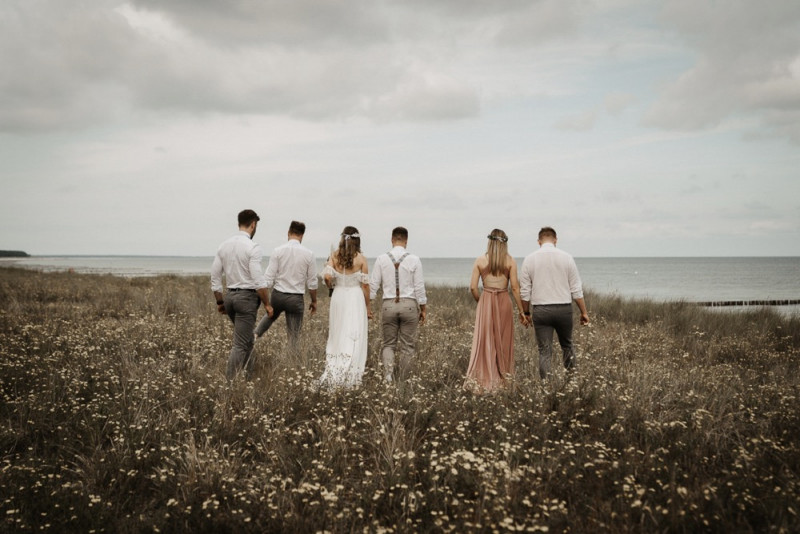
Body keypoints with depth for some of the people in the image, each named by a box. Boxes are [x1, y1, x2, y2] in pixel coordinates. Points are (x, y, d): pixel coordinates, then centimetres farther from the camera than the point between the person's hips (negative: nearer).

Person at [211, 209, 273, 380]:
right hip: (247, 297, -7)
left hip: (230, 296, 7)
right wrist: (267, 304, -9)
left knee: (247, 340, 21)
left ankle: (248, 377, 26)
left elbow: (215, 277, 9)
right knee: (240, 345, -5)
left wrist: (220, 302, 17)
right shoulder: (252, 247, -13)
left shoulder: (224, 245, 8)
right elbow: (259, 280, -17)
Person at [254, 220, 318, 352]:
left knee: (271, 316, 33)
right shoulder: (309, 254, -6)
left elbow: (269, 279, -8)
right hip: (296, 299, -2)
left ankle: (255, 335, 19)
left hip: (277, 296, 2)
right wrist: (314, 301, 14)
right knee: (294, 335, 6)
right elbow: (312, 282, 0)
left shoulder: (278, 251, -7)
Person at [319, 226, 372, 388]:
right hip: (355, 297, -3)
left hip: (338, 297, 3)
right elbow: (365, 285, -4)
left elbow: (327, 276, -10)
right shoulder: (361, 258, -5)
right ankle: (349, 377, -2)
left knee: (336, 336, 13)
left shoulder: (334, 256, 0)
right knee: (354, 338, 1)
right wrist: (368, 307, 5)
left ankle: (332, 375, 14)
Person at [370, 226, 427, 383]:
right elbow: (419, 287, -2)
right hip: (409, 305, -1)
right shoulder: (414, 260, -4)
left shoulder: (381, 259, -1)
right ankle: (403, 380, 12)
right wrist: (423, 309, 7)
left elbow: (373, 285, 0)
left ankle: (388, 372, -11)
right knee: (407, 345, 9)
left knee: (388, 343, 12)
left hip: (388, 305, 1)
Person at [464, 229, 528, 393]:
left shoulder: (480, 260, -1)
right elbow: (515, 288, -5)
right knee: (503, 341, 11)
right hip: (504, 301, 0)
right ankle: (503, 378, 18)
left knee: (484, 341, 4)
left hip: (485, 301, 0)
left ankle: (480, 380, -1)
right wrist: (521, 311, 1)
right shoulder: (510, 261, -2)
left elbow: (473, 287, -3)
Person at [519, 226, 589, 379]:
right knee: (567, 346, 18)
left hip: (540, 310, 0)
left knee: (544, 351, 3)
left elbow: (525, 291, 2)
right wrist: (584, 311, 6)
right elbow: (576, 290, 0)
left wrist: (526, 313, 12)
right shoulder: (566, 258, 0)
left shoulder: (529, 259, 0)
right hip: (564, 309, 0)